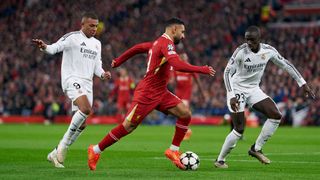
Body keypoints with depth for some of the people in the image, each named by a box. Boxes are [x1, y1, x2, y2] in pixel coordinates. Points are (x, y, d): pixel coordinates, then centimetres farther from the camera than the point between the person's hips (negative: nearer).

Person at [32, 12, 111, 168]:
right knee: (86, 109, -31)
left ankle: (56, 154, 14)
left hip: (87, 84, 8)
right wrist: (44, 47, -37)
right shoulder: (72, 37, -3)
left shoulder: (96, 43, 19)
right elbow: (55, 48, -15)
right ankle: (63, 145, -17)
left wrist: (103, 74, 0)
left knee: (81, 124, 2)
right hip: (72, 79, -8)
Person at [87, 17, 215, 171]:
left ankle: (173, 150, 4)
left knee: (185, 114, -4)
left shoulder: (159, 42, 13)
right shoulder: (166, 43, -18)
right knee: (128, 127, -3)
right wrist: (202, 70, -25)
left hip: (160, 92, 10)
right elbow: (178, 66, -32)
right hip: (147, 93, -10)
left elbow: (137, 48, 23)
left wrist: (118, 61, 32)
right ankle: (96, 150, 10)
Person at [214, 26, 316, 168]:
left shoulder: (268, 51, -8)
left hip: (253, 89, 5)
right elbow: (227, 72, -23)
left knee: (276, 116, -9)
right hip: (237, 89, -5)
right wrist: (231, 96, -35)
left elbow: (286, 65, 5)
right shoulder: (241, 51, -22)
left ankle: (256, 149, 4)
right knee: (239, 130, -11)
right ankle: (220, 160, 7)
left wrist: (302, 83, 4)